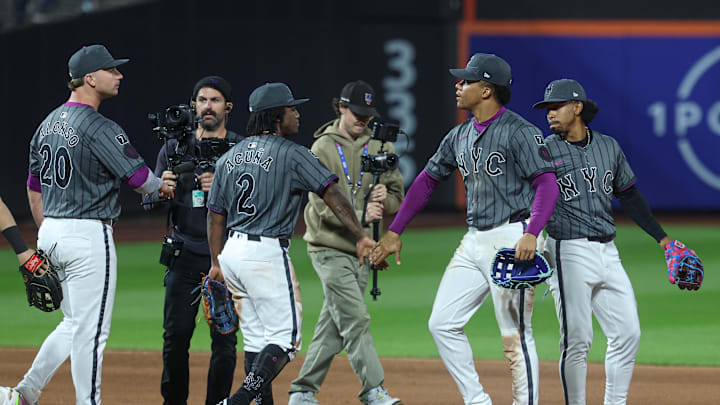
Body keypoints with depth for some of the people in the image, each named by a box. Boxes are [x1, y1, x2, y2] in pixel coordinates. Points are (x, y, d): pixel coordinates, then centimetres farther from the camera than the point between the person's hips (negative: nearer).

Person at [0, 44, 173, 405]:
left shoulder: (49, 124, 12)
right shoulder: (99, 128, -15)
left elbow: (34, 186, 18)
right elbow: (138, 177, -16)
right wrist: (163, 187, 6)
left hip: (50, 233, 9)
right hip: (88, 236, -9)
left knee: (74, 323, 17)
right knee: (90, 329, -2)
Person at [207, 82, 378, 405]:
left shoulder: (230, 157, 13)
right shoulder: (291, 154, -7)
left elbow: (215, 215, 15)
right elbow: (331, 193, -13)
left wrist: (216, 263, 19)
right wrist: (360, 236, -14)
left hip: (232, 252, 8)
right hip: (267, 254, -8)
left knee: (259, 338, 16)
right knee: (284, 339, -6)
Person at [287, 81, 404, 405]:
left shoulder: (379, 147, 11)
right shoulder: (323, 150, -6)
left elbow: (397, 197, 10)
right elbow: (323, 205, -14)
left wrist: (384, 198, -14)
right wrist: (360, 216, -28)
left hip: (362, 250, 6)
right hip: (330, 248, -6)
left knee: (333, 326, 8)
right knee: (355, 320, -13)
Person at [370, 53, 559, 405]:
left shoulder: (519, 132, -11)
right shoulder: (460, 136, 14)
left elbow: (547, 184, -17)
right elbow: (427, 181, 20)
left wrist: (532, 234, -31)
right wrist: (394, 233, 17)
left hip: (511, 240, -8)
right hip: (473, 242, 8)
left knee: (515, 336, -6)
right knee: (442, 324, 4)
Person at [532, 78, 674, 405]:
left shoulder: (608, 147, 12)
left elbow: (630, 197, 20)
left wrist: (662, 239, 18)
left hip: (607, 253, 5)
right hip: (570, 255, -5)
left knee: (627, 333, 2)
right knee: (576, 341, -7)